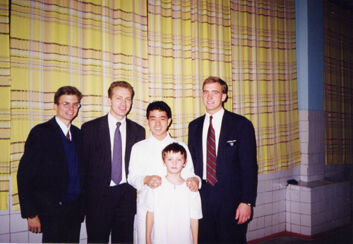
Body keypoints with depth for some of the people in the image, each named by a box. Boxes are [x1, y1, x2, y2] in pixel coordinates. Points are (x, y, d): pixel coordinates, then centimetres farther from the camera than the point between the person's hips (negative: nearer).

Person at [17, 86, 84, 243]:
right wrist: (31, 214, -14)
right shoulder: (41, 133, -8)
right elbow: (25, 175, -11)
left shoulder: (78, 134, 10)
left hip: (75, 211, 6)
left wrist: (82, 205, 9)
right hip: (52, 211, -5)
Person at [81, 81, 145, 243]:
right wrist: (84, 197, -2)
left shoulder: (138, 131, 7)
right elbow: (83, 163, 1)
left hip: (126, 197, 3)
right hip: (98, 197, -2)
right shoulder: (90, 128, -1)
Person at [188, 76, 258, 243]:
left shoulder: (241, 124, -3)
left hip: (232, 199, -3)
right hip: (202, 198, 4)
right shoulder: (194, 126, 10)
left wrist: (247, 202, -11)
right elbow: (192, 162, 13)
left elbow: (249, 166, -6)